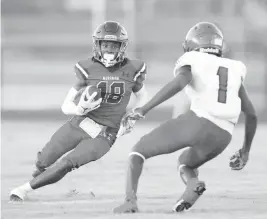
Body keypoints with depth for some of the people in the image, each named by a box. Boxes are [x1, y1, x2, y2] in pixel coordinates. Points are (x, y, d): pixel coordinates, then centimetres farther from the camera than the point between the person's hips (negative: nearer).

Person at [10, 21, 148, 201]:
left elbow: (142, 96, 15)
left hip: (102, 137, -2)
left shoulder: (132, 70, -6)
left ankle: (25, 189, -6)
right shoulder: (88, 70, -7)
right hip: (79, 124, 2)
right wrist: (80, 109, -27)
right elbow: (66, 106, -4)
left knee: (66, 165, -21)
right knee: (44, 161, 5)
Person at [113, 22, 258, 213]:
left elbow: (180, 81, -13)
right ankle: (193, 184, -1)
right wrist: (246, 150, 39)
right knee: (185, 163, 35)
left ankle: (130, 200, -8)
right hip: (222, 138, 4)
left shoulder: (190, 63, 12)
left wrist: (144, 109, -14)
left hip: (196, 121, -4)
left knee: (139, 151, 18)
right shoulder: (233, 70, 27)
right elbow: (252, 115, 26)